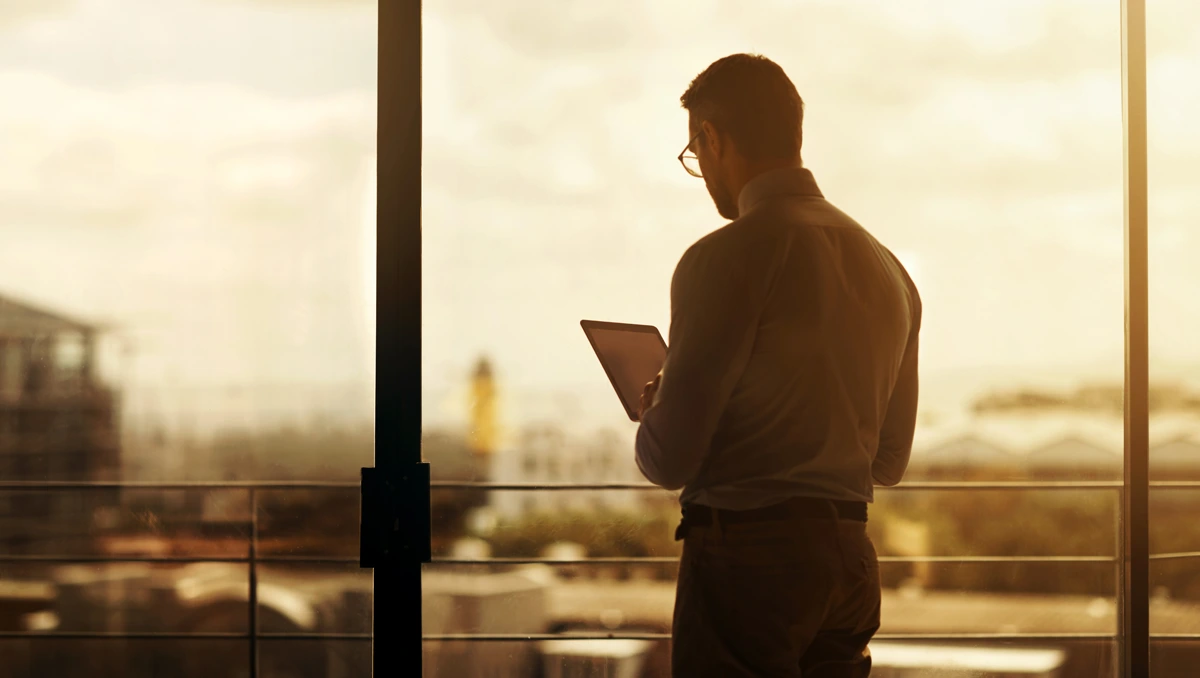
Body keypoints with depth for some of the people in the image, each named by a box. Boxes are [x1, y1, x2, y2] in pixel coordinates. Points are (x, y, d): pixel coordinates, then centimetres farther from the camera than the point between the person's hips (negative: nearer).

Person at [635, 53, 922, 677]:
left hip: (746, 560, -7)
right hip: (851, 558, 8)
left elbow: (668, 461, -13)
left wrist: (651, 409, 8)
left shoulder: (727, 257, -12)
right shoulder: (887, 268, 11)